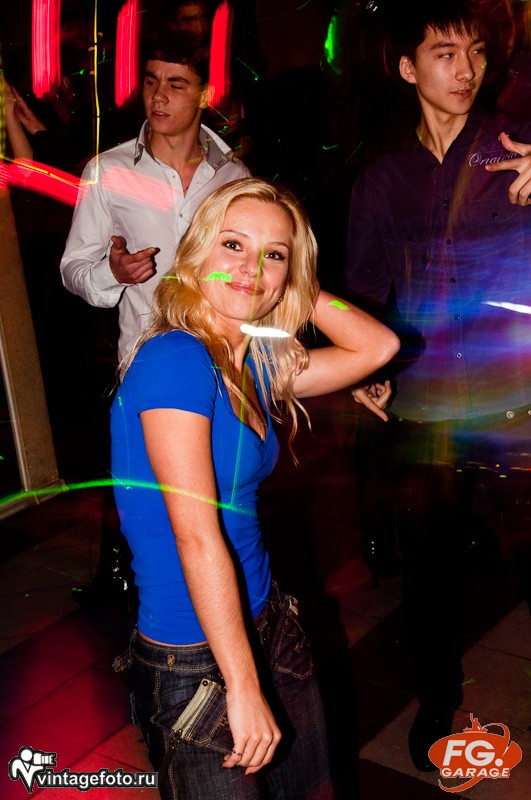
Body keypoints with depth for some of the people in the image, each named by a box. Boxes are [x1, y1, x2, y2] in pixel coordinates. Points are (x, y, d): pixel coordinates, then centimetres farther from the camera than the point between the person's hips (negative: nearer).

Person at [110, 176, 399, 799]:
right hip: (194, 662, -8)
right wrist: (243, 687, -22)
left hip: (266, 624, 8)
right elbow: (197, 536, -25)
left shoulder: (258, 363, 3)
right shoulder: (175, 357, -21)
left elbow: (379, 347, 12)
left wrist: (297, 292, 2)